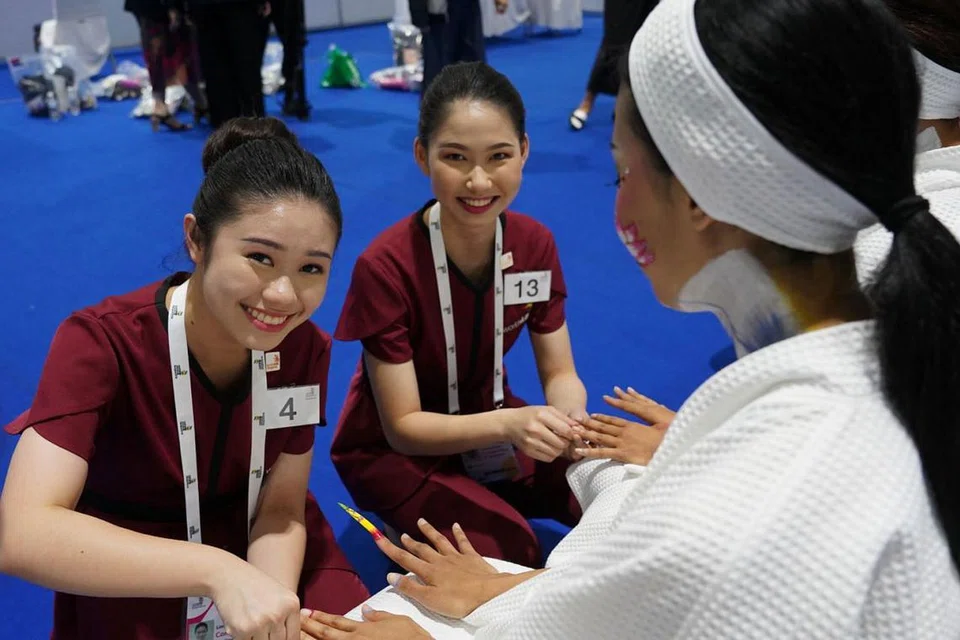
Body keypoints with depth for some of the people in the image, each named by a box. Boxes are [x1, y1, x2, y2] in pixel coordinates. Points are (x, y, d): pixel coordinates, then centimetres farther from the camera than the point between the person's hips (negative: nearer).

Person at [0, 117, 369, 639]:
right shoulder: (101, 342, -25)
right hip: (127, 586, -2)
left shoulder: (305, 348, -12)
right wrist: (219, 572, -45)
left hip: (257, 549, 3)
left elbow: (280, 511, -7)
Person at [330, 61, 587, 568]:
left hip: (490, 423, 5)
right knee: (509, 550, -26)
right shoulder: (385, 266, -27)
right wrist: (512, 423, -39)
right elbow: (403, 426, -23)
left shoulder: (535, 245, -13)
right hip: (394, 449, -4)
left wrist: (570, 422, -30)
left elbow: (560, 374, -6)